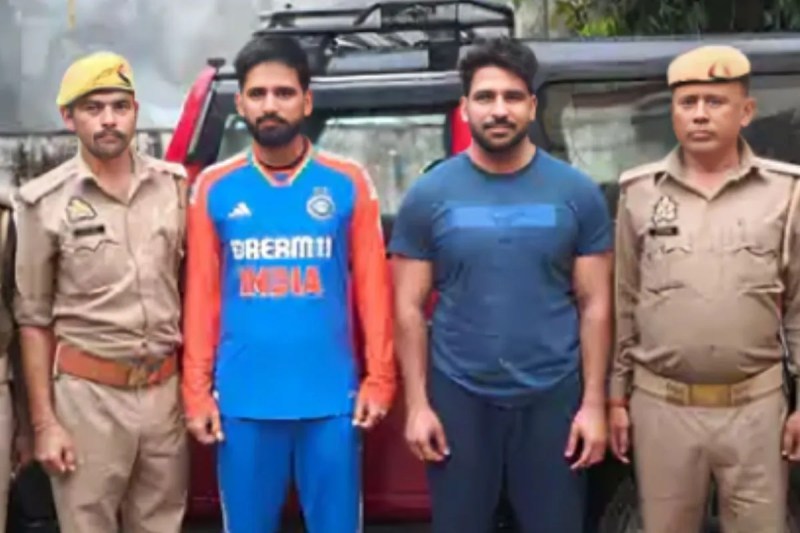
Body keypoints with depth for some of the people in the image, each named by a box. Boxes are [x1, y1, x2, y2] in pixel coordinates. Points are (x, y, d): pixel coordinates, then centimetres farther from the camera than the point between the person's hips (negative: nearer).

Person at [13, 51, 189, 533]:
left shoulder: (175, 185, 4)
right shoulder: (46, 202, -5)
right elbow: (34, 319, -1)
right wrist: (43, 422, -4)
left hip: (165, 388, 3)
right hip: (88, 394, -3)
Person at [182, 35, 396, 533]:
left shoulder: (349, 183, 2)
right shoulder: (214, 188, 4)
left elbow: (373, 287, 2)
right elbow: (202, 295, 4)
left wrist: (379, 378, -2)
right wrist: (197, 390, 1)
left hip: (331, 399, -1)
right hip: (243, 402, 1)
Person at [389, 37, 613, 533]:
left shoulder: (577, 193, 0)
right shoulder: (429, 195, -1)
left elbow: (595, 306, 2)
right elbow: (409, 309, 1)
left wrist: (594, 403, -3)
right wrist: (417, 403, -4)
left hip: (553, 397, 0)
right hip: (459, 397, 0)